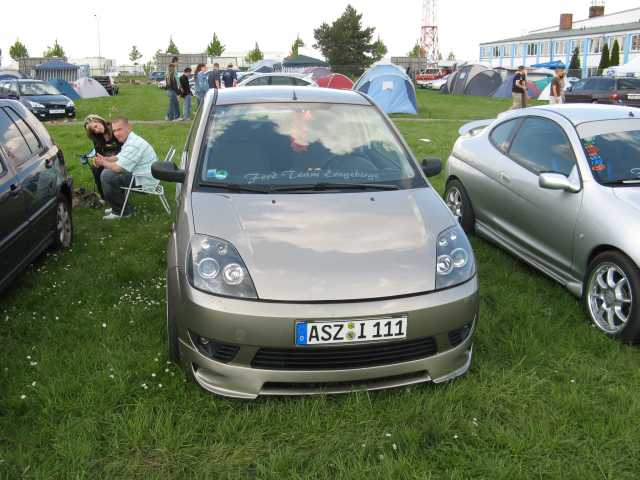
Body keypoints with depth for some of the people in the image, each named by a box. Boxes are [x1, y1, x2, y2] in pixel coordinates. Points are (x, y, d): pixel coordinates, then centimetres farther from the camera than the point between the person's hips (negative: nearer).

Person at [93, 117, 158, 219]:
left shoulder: (133, 145, -25)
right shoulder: (130, 140, 9)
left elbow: (118, 168, -24)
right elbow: (119, 157, 23)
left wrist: (103, 163, -6)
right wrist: (105, 159, 4)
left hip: (145, 181, -11)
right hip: (139, 174, 11)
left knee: (106, 176, -14)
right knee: (108, 171, 18)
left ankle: (121, 211, 0)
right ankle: (118, 206, 23)